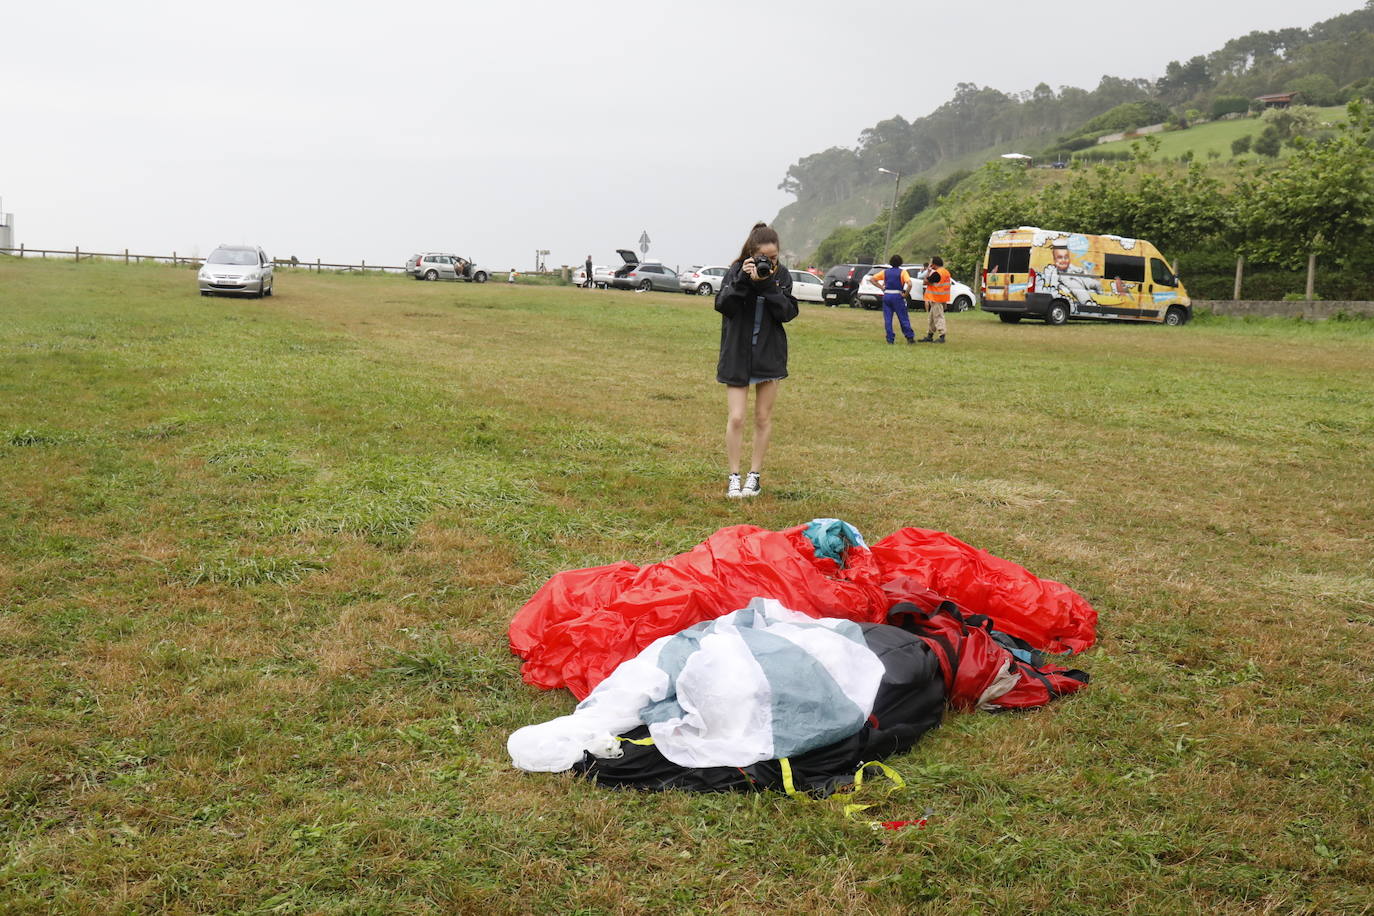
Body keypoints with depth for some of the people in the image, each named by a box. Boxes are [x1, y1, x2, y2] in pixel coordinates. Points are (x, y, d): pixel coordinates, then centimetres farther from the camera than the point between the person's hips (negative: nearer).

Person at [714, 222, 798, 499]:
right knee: (736, 418, -5)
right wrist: (743, 280, -26)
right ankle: (734, 476, 7)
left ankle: (755, 475, 20)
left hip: (769, 354, 2)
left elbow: (788, 312, -10)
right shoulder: (736, 272, -6)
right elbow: (722, 305, -16)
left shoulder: (781, 275, -1)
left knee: (763, 418, 9)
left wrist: (768, 285, -21)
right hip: (737, 354, -2)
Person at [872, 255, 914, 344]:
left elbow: (873, 279, 8)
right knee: (903, 318, 5)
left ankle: (890, 339, 3)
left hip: (887, 296, 3)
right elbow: (909, 284, -16)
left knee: (887, 319, 6)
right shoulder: (902, 272, -2)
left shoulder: (885, 272, 9)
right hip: (897, 296, -3)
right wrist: (905, 294, -5)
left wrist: (882, 288, 7)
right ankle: (910, 337, 9)